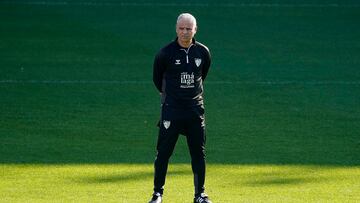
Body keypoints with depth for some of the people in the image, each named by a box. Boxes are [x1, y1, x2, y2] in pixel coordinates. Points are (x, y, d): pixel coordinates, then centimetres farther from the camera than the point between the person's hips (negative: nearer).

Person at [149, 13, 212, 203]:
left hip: (195, 109, 3)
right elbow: (157, 78, 8)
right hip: (172, 109, -3)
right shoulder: (166, 52, -7)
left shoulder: (203, 52, 2)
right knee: (163, 151, -3)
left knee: (199, 152, 5)